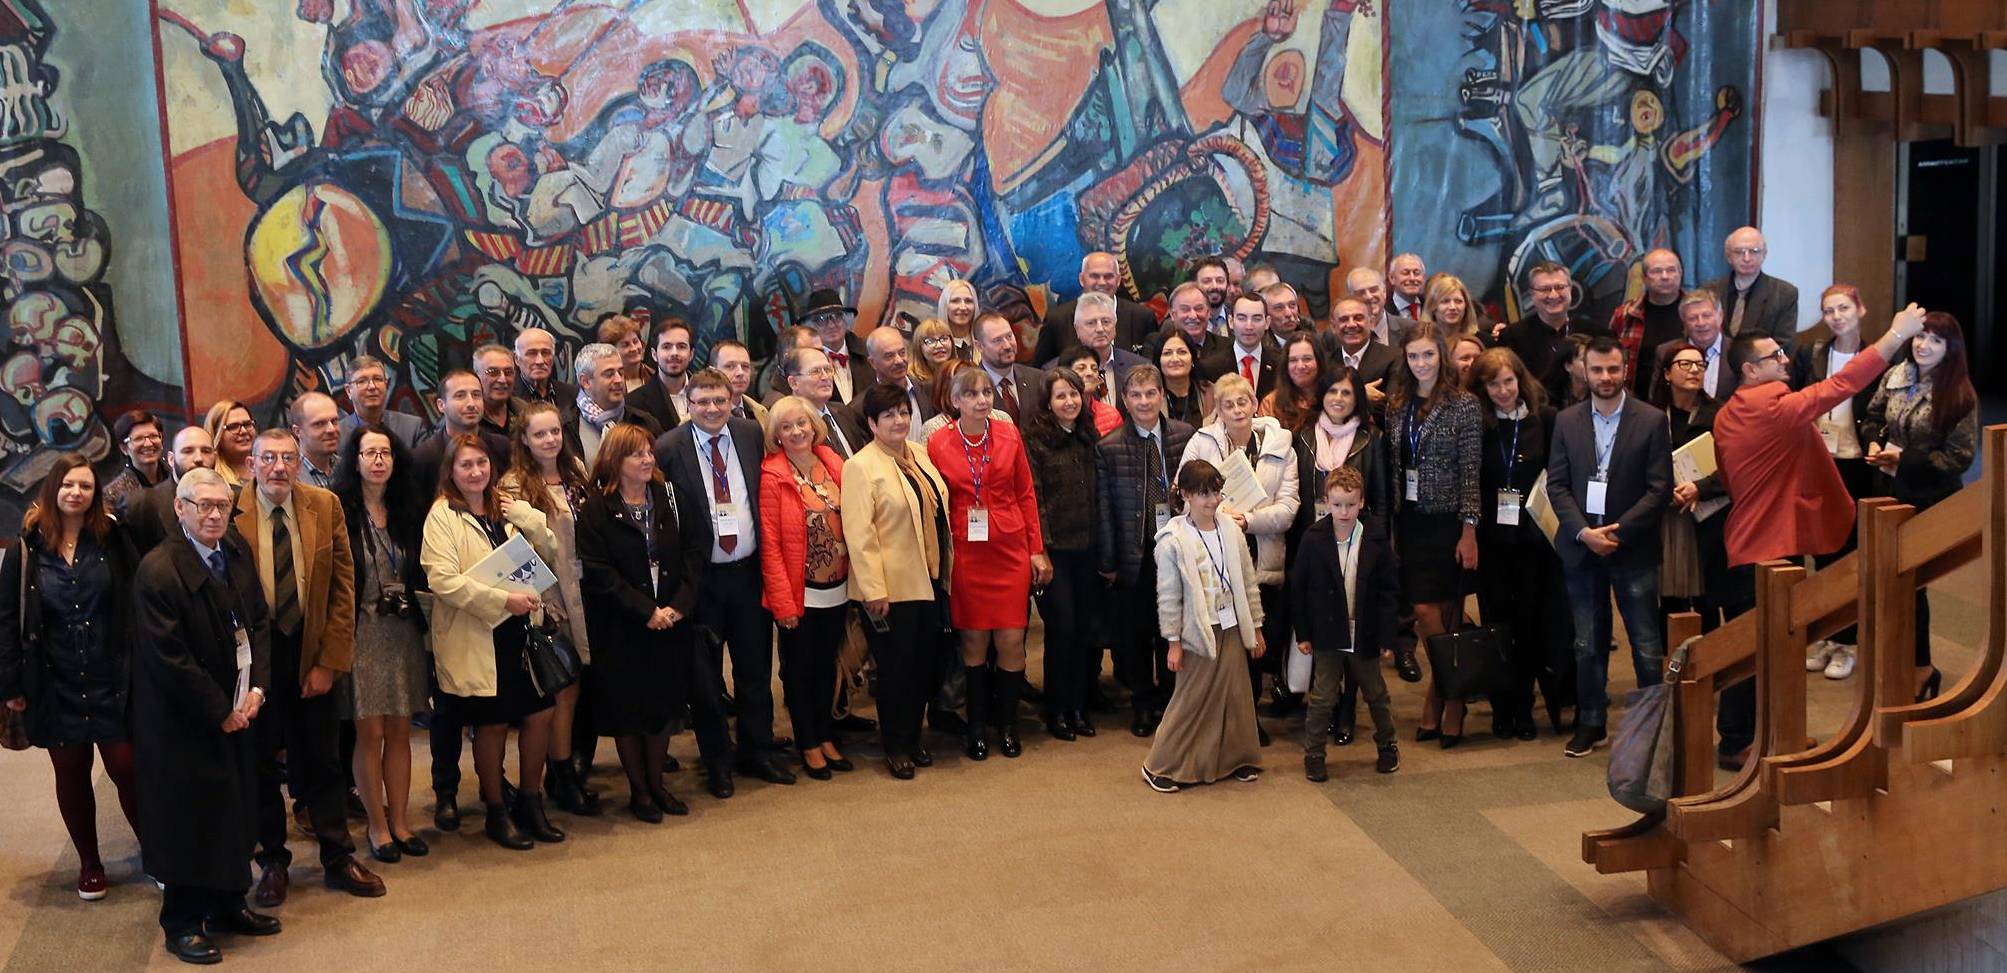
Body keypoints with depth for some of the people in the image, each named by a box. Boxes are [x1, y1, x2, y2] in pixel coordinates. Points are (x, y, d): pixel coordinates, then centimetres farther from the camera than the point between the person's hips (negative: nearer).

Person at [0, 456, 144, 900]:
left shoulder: (112, 539, -4)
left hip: (111, 680, -1)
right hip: (54, 684, 2)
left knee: (125, 767, -2)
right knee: (70, 772, 10)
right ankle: (89, 863, 25)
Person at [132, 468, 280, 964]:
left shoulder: (236, 552, 4)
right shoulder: (158, 570, -19)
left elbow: (257, 622, 10)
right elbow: (170, 660, -19)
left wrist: (257, 687, -3)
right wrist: (220, 712, -14)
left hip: (237, 709, 7)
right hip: (184, 721, -7)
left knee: (236, 812, 14)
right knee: (189, 820, 4)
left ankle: (228, 904, 30)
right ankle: (183, 924, 18)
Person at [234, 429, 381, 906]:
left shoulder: (325, 507, -3)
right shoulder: (229, 513, -10)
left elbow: (342, 588, -1)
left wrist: (329, 661, -5)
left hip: (311, 652, 2)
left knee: (323, 760, 9)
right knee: (260, 762, 9)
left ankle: (338, 858, 21)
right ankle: (272, 862, 23)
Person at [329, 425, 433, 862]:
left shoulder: (405, 511, 10)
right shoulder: (340, 512, -6)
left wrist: (414, 604, -2)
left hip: (403, 630, 4)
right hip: (361, 631, -4)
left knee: (400, 730, 7)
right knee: (370, 732, -1)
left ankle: (399, 822, 17)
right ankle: (377, 826, 11)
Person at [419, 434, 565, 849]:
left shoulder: (505, 509, 12)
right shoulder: (442, 515, -7)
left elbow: (549, 550, 8)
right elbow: (442, 579, -18)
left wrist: (526, 518, -10)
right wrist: (502, 599, -23)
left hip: (518, 629, 6)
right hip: (475, 637, -5)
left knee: (540, 715, 6)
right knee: (492, 724, 4)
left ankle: (530, 803, 24)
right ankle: (497, 813, 21)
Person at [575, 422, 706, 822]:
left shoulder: (669, 499, 5)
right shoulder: (595, 511, -8)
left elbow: (693, 551, 0)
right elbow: (598, 573, -14)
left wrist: (680, 604, -13)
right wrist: (645, 611, -17)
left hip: (672, 621, 4)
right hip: (622, 628, -4)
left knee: (665, 704, 11)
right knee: (628, 709, 5)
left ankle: (656, 784, 26)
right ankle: (638, 791, 19)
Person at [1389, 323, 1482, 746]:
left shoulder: (1462, 404, -5)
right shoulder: (1397, 406, 9)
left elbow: (1471, 473, -7)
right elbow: (1393, 469, 11)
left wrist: (1469, 532, -11)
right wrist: (1389, 526, 7)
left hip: (1446, 521, -4)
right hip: (1409, 521, 4)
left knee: (1433, 611, -5)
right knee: (1426, 613, 2)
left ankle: (1444, 698, 11)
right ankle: (1444, 696, 14)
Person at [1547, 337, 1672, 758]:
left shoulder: (1651, 420, -2)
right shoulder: (1567, 420, 6)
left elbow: (1659, 488, -5)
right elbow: (1556, 484, 3)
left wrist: (1619, 532, -14)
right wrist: (1583, 532, -10)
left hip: (1633, 547, -3)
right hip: (1580, 545, 3)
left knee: (1647, 645, 0)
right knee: (1587, 644, 10)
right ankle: (1591, 723, 19)